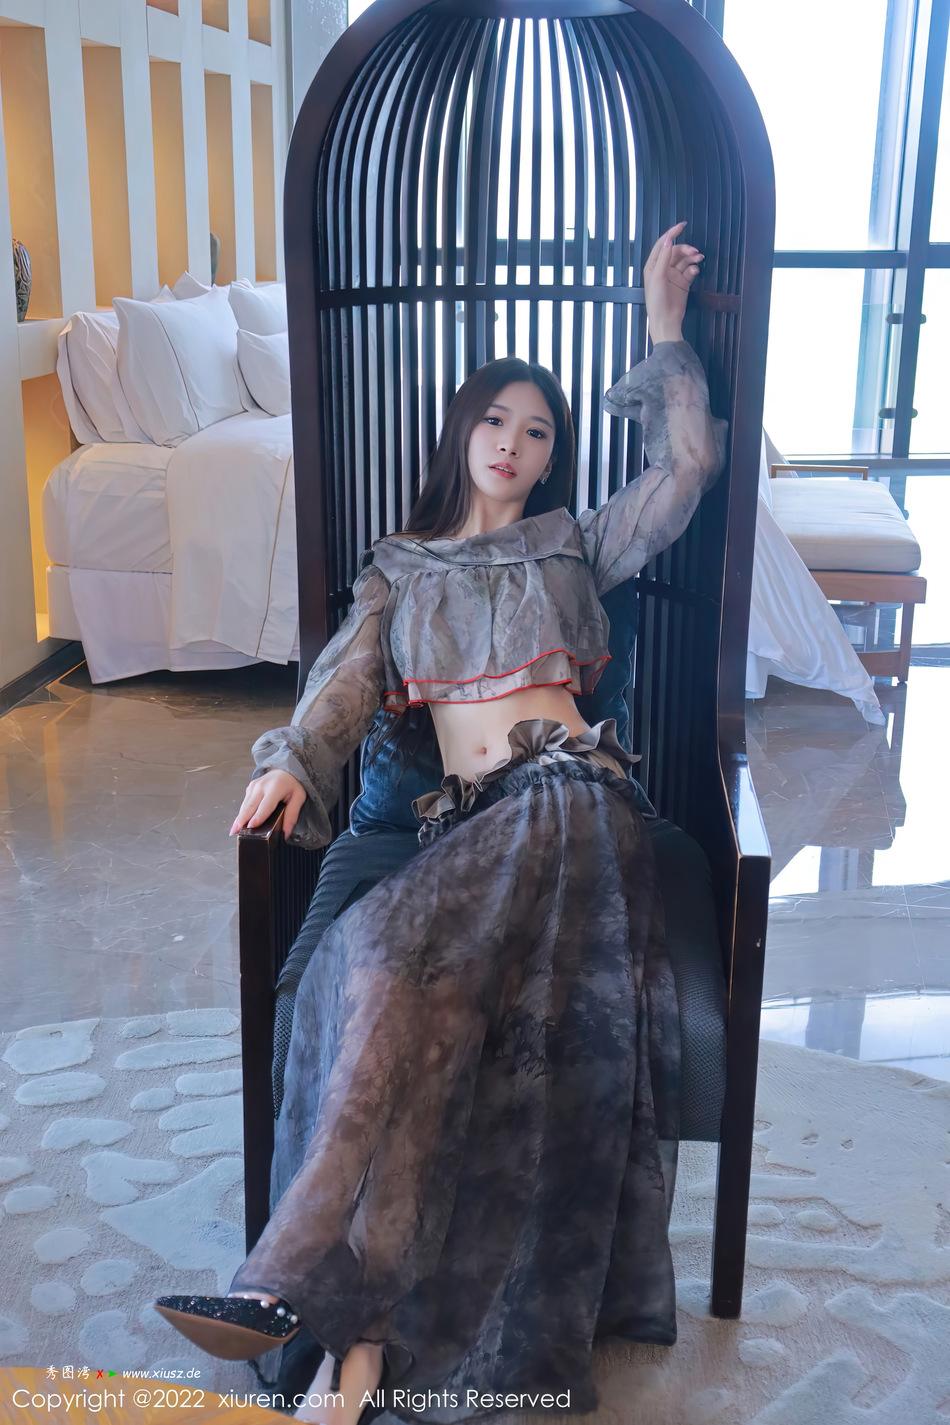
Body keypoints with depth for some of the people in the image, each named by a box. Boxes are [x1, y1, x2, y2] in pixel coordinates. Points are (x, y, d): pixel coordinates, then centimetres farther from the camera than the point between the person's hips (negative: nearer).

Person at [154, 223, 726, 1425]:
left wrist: (664, 333, 12)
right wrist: (292, 761, -10)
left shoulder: (574, 545, 22)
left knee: (396, 953, -32)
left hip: (567, 800, -3)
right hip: (461, 821, 3)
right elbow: (346, 681, 10)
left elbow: (688, 465, 11)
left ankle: (297, 1280, -36)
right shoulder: (399, 568, 24)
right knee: (419, 1003, -29)